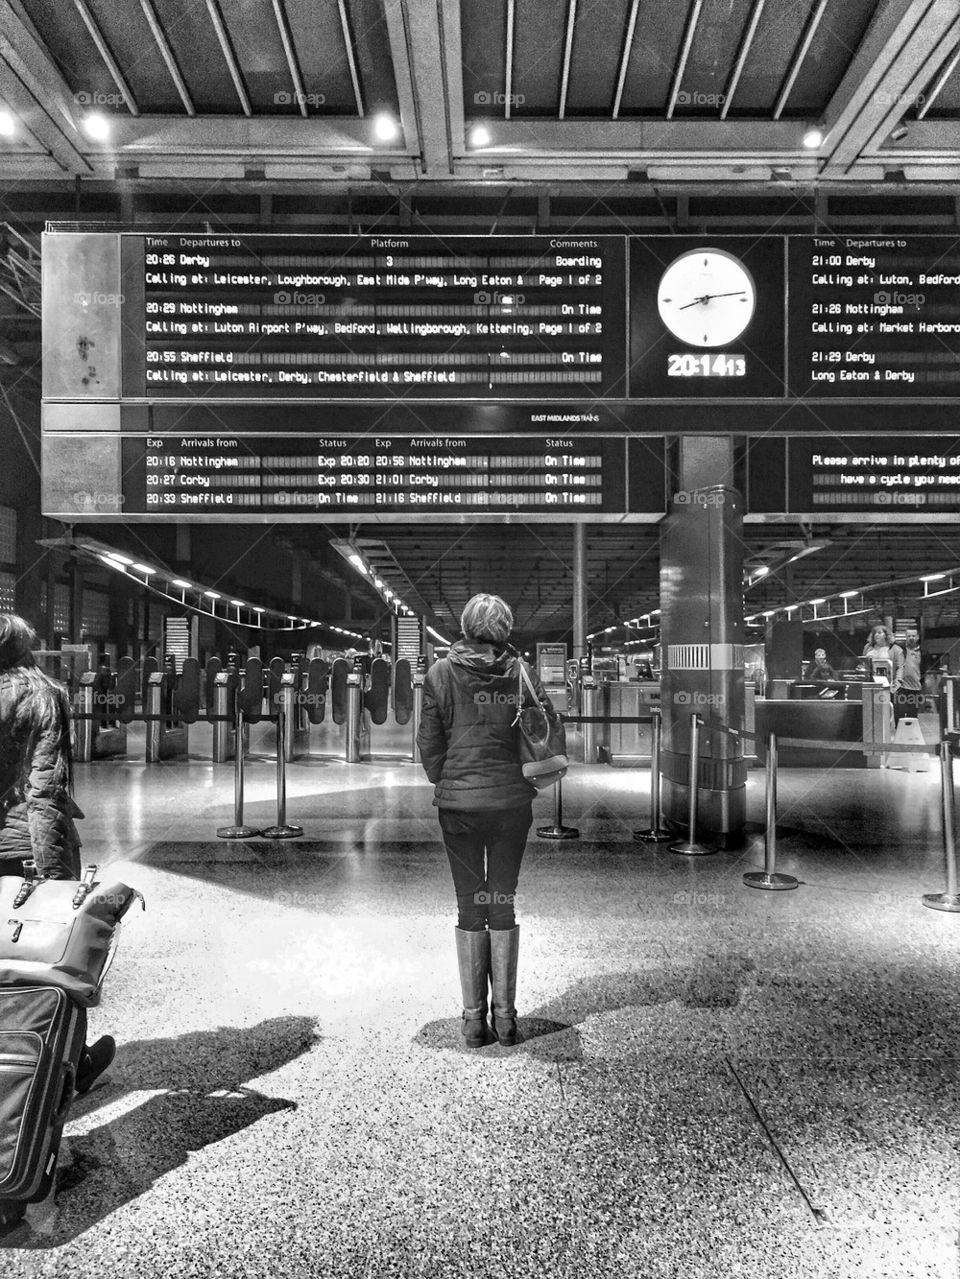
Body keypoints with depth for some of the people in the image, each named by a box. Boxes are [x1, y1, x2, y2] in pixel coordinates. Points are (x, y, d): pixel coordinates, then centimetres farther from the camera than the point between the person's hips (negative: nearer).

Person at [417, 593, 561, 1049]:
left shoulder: (440, 674, -3)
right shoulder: (521, 673, -2)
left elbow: (428, 741, -2)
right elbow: (550, 730, -2)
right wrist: (526, 778, 11)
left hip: (458, 803, 0)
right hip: (512, 802, 1)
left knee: (469, 908, 9)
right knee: (503, 906, 11)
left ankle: (473, 1019, 13)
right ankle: (505, 1016, 16)